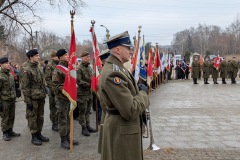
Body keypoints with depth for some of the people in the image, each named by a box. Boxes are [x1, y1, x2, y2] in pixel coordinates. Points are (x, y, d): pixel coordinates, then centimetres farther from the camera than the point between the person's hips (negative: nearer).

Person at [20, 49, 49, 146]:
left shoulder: (37, 68, 13)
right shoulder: (26, 70, -12)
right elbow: (24, 87, -14)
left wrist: (43, 96, 18)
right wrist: (28, 101, -17)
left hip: (40, 98, 8)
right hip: (33, 99, -8)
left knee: (40, 117, 13)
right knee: (32, 118, 3)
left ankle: (39, 134, 25)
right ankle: (34, 137, 12)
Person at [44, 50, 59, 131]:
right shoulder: (49, 66, -6)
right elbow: (47, 78, -11)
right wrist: (53, 87, -16)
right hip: (53, 90, -5)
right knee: (53, 108, 3)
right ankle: (54, 124, 12)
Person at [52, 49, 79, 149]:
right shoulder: (57, 70, -14)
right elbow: (55, 85, -17)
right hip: (62, 98, -8)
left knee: (69, 118, 15)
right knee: (62, 120, 1)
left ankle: (68, 137, 26)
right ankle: (63, 140, 11)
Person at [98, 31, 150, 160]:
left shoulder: (116, 67, 7)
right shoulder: (113, 73, -26)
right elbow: (130, 111, -28)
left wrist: (138, 90, 3)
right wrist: (143, 93, -12)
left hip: (123, 126, 10)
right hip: (122, 130, -10)